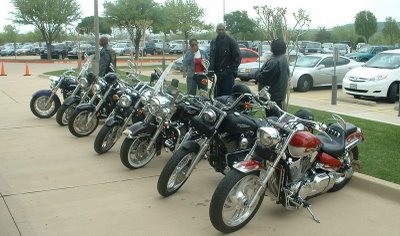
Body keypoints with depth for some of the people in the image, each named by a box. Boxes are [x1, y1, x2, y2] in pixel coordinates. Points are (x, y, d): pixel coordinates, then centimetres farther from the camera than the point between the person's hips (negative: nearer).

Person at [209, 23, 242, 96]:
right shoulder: (213, 42, 14)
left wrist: (231, 69, -13)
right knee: (217, 95, 10)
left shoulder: (231, 41, -5)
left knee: (228, 95, -9)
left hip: (228, 74, -6)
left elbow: (238, 57, -7)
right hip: (217, 73, 6)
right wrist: (211, 70, 10)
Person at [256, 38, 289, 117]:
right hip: (280, 93, 10)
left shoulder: (275, 62, -26)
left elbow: (262, 78, -25)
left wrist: (257, 73, -5)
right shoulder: (283, 58, 8)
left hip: (273, 96, -10)